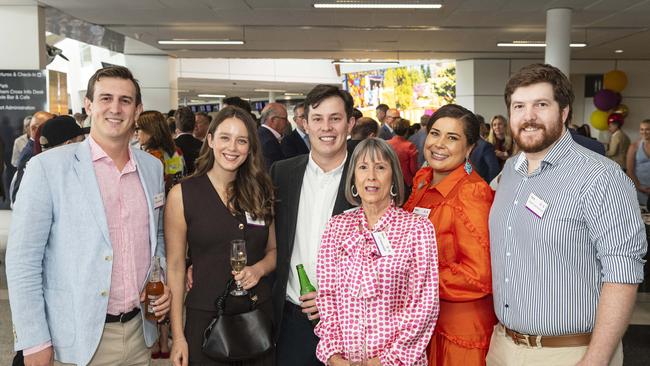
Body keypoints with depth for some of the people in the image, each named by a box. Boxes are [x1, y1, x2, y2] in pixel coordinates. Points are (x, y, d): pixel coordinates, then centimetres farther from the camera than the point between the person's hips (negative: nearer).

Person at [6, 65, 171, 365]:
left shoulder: (153, 167, 4)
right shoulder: (48, 167, -10)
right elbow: (22, 259, -10)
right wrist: (35, 342, -11)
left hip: (139, 330, 4)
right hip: (81, 339, -4)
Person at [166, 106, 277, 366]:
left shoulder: (261, 192, 3)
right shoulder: (182, 194, -6)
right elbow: (175, 267, -5)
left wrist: (259, 269, -9)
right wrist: (178, 336, -7)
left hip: (259, 315, 3)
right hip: (206, 318, -3)